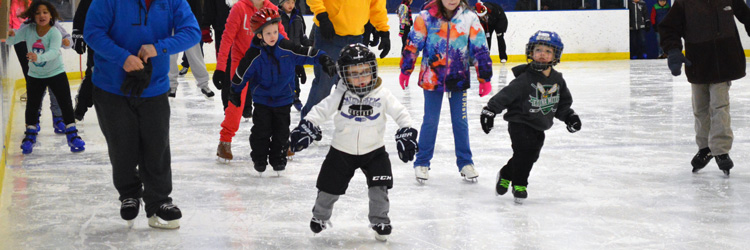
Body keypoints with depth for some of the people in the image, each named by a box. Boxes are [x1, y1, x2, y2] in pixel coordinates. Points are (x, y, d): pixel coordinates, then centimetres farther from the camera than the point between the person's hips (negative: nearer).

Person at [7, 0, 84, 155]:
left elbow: (54, 52, -36)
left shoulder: (54, 32, -22)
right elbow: (11, 41, -11)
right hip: (35, 76, 3)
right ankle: (30, 136, 26)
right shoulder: (28, 29, -11)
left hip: (56, 73, -3)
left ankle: (72, 136, 10)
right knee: (32, 107, 8)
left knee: (66, 105, -3)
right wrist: (10, 36, -35)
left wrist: (39, 57, -54)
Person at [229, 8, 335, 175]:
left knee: (281, 131, 6)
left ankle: (278, 159, 21)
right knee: (261, 131, -1)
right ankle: (259, 159, 16)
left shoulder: (287, 47, -11)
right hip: (262, 99, -2)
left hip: (283, 98, 2)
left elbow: (307, 53, -6)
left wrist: (325, 61, -14)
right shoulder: (254, 55, -15)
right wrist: (235, 92, 4)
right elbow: (242, 73, -3)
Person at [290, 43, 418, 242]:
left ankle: (379, 220, 13)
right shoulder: (341, 95, -13)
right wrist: (306, 126, -27)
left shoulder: (382, 95, -13)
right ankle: (320, 215, 37)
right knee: (329, 187, 8)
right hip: (342, 151, 0)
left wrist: (406, 134, -20)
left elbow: (401, 114, -9)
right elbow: (321, 110, -12)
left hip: (373, 150, 0)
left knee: (379, 187, -11)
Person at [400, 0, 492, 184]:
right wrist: (405, 71, 4)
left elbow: (480, 49, -1)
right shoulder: (426, 17, -7)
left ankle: (465, 163, 21)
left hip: (459, 79, 1)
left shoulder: (469, 18, -4)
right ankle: (422, 163, 17)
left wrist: (485, 78, 0)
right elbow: (413, 45, 1)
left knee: (460, 122, 8)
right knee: (430, 122, 5)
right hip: (432, 77, -1)